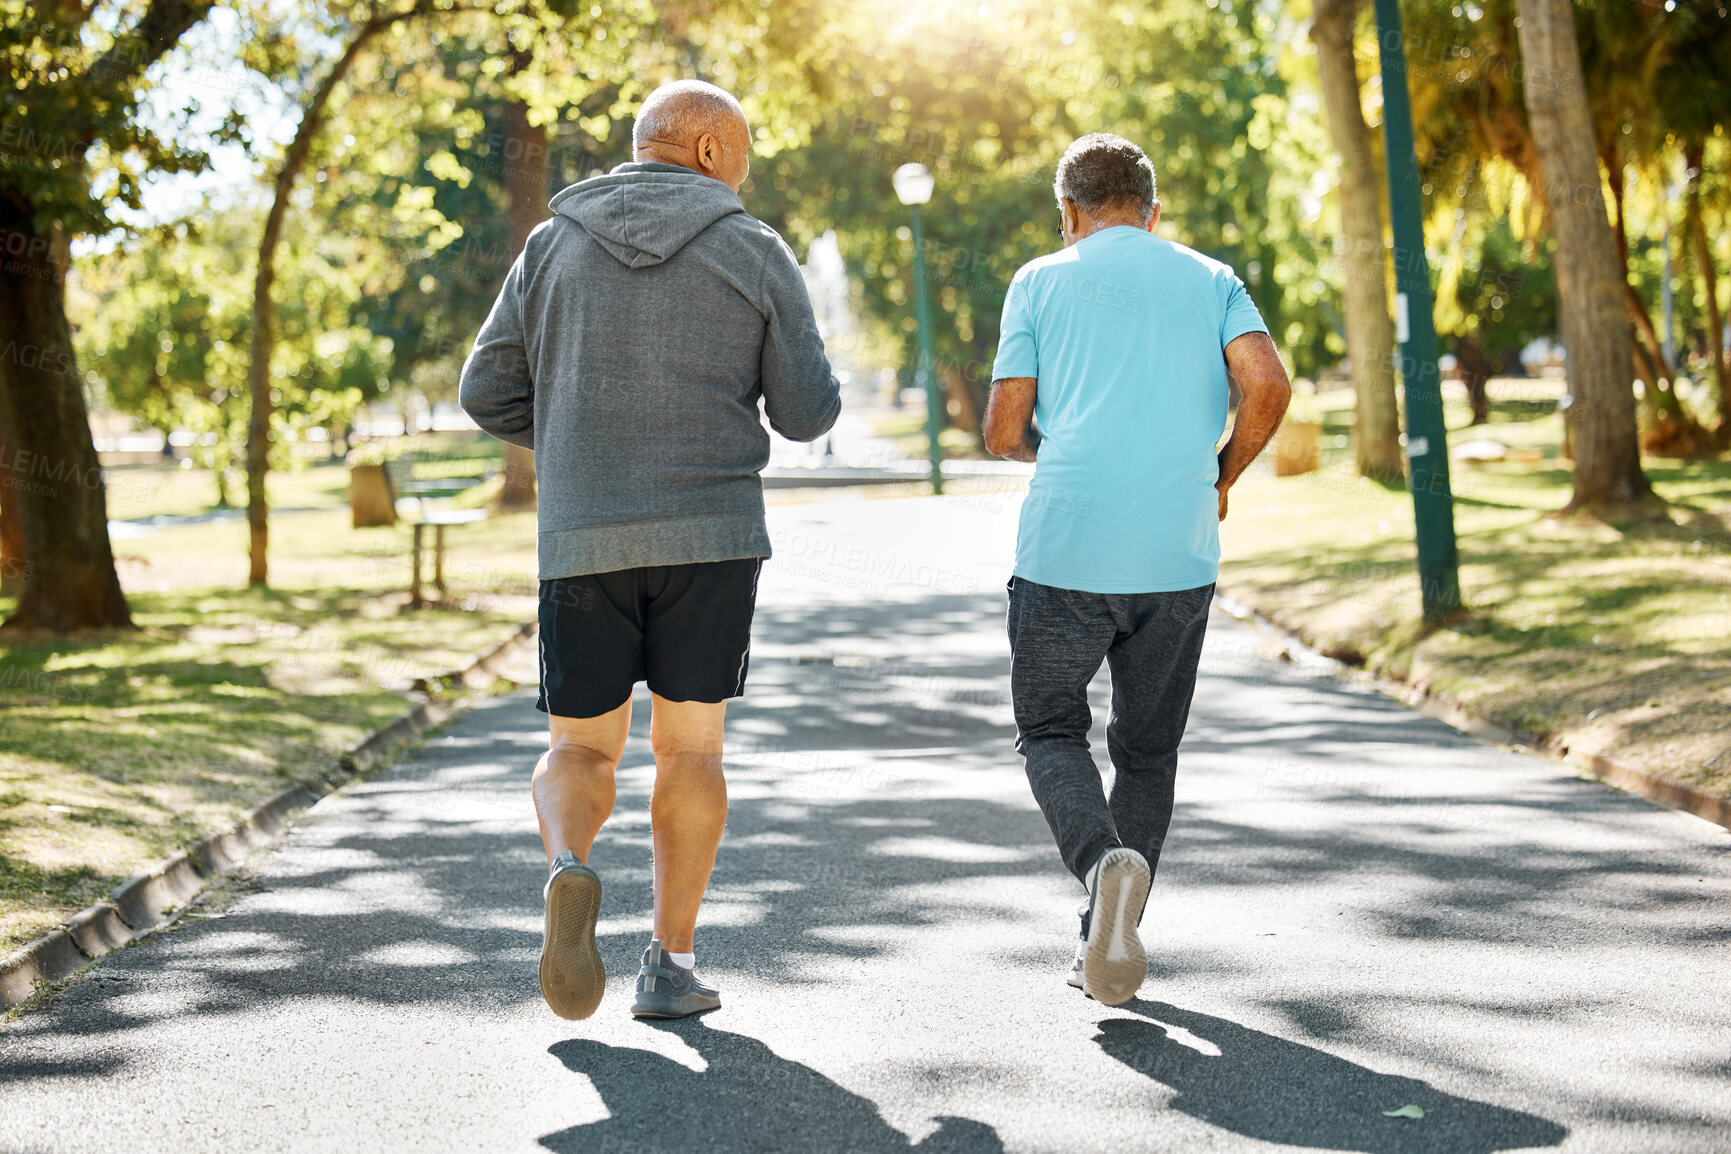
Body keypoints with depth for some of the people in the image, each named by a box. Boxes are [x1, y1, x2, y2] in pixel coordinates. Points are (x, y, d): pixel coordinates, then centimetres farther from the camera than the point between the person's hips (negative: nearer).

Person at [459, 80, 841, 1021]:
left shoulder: (554, 246, 7)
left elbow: (490, 393, 6)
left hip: (583, 541, 1)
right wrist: (795, 368, 24)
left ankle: (568, 872, -21)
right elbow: (807, 415, 1)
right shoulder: (757, 255, 1)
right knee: (689, 747, 11)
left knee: (579, 752, 10)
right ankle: (671, 965, 9)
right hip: (710, 531, -1)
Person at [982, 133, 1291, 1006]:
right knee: (1148, 749, 15)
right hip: (1179, 557, 2)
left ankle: (1105, 861, -16)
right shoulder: (1211, 280, 10)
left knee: (1050, 731, 12)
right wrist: (1222, 476, 10)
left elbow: (1003, 431, 1)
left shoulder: (1040, 281, 6)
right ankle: (1109, 941, 15)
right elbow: (1268, 388, -6)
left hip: (1064, 550, -2)